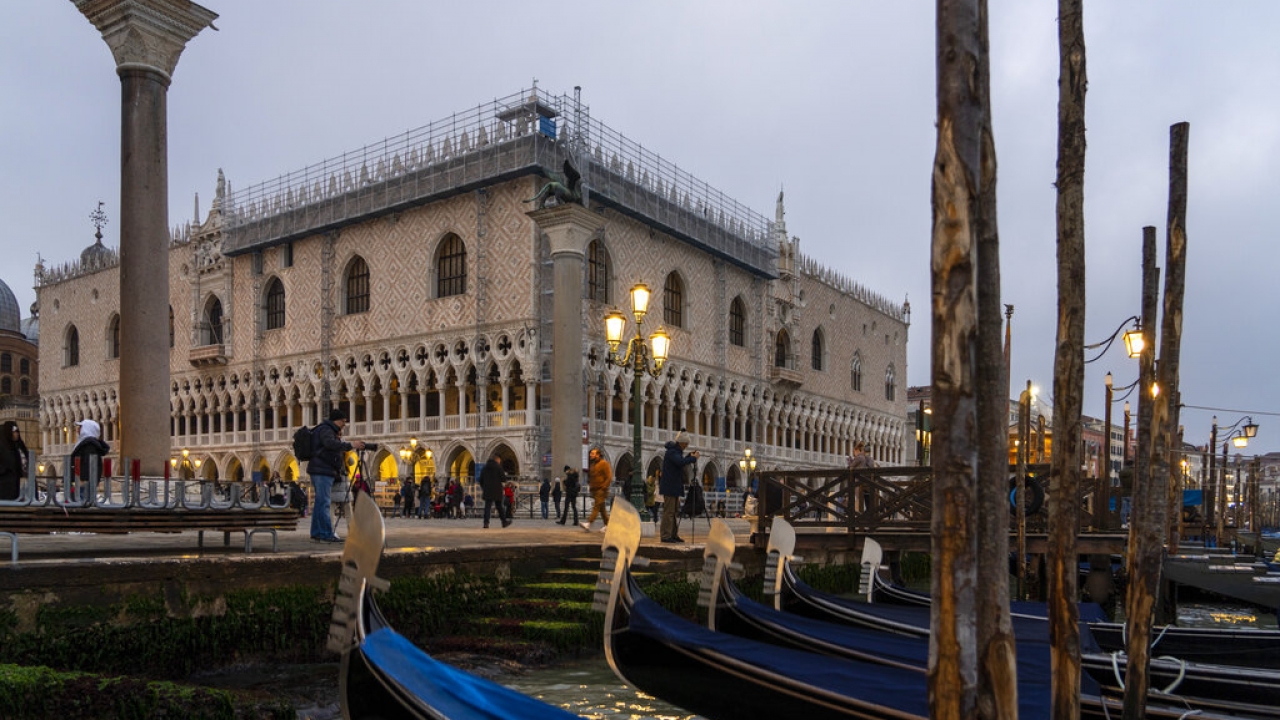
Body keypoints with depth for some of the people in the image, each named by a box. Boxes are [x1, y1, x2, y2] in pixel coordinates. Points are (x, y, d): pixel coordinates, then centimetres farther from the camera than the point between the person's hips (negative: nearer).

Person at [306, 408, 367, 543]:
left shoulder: (329, 430, 24)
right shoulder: (325, 429, -8)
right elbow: (330, 443, -28)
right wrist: (351, 445, -32)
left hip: (323, 471, 11)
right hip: (322, 471, -11)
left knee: (320, 503, 11)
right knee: (324, 503, -11)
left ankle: (316, 533, 14)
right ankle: (326, 534, -13)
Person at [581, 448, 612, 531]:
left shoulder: (604, 463, -7)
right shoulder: (592, 464, 17)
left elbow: (609, 477, -12)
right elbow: (590, 476, 29)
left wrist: (603, 487, -18)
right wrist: (589, 485, 14)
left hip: (601, 489, -9)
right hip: (594, 489, 9)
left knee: (596, 506, -16)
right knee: (602, 508, 10)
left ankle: (588, 524, -27)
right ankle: (608, 525, 16)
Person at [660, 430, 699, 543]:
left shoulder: (676, 451, 15)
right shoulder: (671, 452, -17)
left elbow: (680, 463, 25)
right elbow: (680, 462, -33)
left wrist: (689, 456, 11)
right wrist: (693, 458, -21)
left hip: (674, 487, 10)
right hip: (669, 487, -10)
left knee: (674, 511, 13)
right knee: (668, 511, -8)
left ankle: (673, 535, 18)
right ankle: (665, 536, -4)